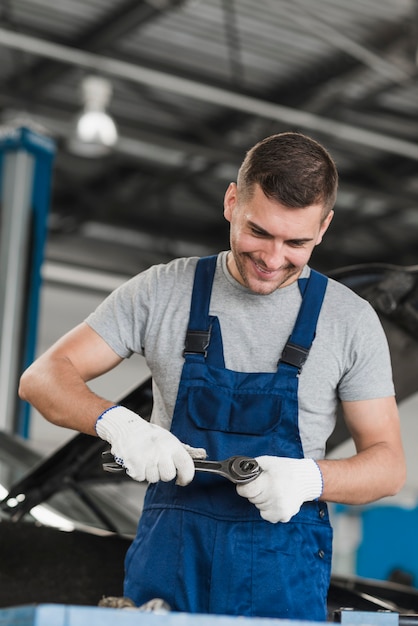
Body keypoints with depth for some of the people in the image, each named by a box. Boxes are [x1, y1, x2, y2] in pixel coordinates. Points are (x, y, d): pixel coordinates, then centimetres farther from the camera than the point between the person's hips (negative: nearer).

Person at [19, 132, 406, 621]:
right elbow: (43, 378, 0)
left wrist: (309, 477, -19)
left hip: (285, 569, 0)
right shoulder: (163, 291, 2)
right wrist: (116, 421, -22)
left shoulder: (351, 320, 1)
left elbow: (388, 465, 3)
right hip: (169, 558, 1)